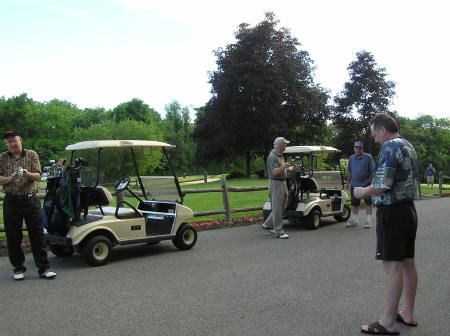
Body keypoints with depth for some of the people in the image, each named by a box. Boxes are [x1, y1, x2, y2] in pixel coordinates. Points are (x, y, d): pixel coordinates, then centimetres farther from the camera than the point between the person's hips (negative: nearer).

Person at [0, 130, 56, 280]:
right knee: (13, 237, 6)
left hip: (30, 199, -1)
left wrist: (27, 174, -23)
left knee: (37, 234, -1)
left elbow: (37, 175, -2)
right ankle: (18, 269, 19)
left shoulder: (32, 155, 5)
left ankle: (43, 268, 4)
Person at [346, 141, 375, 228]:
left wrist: (370, 181, -9)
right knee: (354, 204, 11)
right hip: (354, 185, 4)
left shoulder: (368, 157, -5)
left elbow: (372, 171, -4)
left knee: (368, 203, 2)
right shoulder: (351, 158, 8)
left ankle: (368, 221, 9)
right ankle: (354, 221, 23)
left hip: (366, 185, -4)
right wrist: (349, 182, 14)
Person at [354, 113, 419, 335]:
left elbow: (382, 186, -24)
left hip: (392, 211, -10)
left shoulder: (390, 147, -15)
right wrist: (371, 191, 19)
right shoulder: (409, 147, 16)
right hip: (409, 208, 10)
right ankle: (408, 314, 25)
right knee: (407, 262, 14)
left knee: (392, 265, -7)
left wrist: (363, 192, -5)